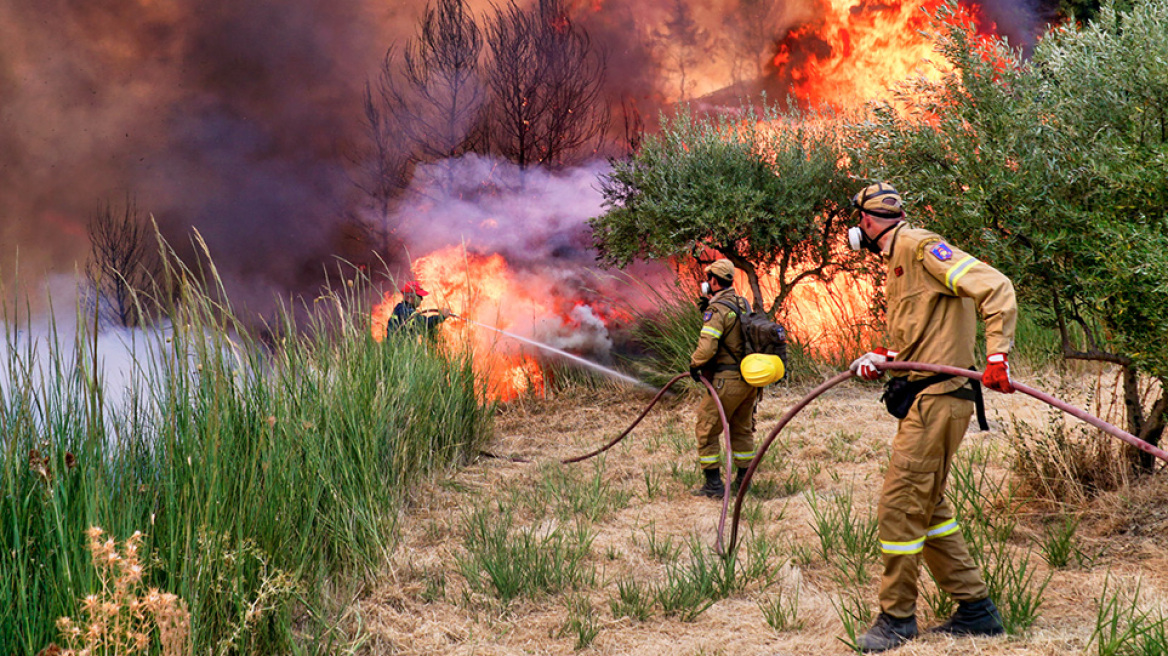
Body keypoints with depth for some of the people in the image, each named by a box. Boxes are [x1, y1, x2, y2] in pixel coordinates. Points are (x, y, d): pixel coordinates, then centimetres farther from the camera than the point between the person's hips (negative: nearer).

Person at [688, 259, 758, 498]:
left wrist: (694, 364, -5)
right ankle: (743, 480, 26)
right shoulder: (743, 304, 10)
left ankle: (714, 485, 2)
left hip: (728, 380, -8)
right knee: (742, 429, 21)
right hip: (750, 377, 8)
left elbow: (707, 347, -25)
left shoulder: (717, 310, -16)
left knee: (707, 428, 2)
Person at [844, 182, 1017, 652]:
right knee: (927, 507, 14)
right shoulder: (897, 260, 19)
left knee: (899, 507, -6)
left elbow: (996, 288, -21)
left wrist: (996, 356, -29)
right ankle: (976, 610, 21)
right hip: (923, 399, 11)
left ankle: (897, 617, 5)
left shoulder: (920, 247, -13)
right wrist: (880, 358, 10)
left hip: (937, 400, -11)